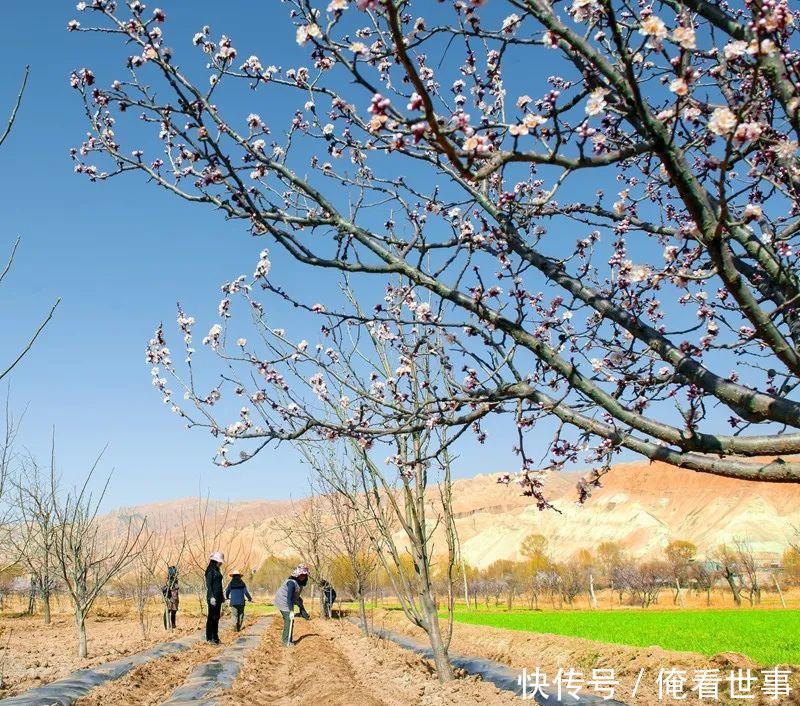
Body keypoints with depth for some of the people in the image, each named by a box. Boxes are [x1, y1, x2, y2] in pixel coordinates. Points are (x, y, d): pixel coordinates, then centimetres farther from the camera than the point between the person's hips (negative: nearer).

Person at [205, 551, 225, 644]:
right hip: (213, 597, -9)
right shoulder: (211, 570, -11)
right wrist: (211, 597, -22)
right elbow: (208, 585, -16)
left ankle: (215, 637, 17)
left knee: (216, 617, 11)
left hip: (218, 597, 9)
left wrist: (222, 596, 22)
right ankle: (209, 638, 0)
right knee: (212, 617, -5)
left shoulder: (217, 570, 16)